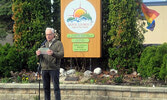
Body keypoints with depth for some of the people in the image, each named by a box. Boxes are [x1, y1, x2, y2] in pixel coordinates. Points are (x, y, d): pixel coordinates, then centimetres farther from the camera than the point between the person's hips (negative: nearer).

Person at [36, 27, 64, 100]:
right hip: (44, 68, 5)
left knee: (56, 87, -5)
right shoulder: (44, 44, 18)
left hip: (54, 68, -5)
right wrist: (38, 54, -11)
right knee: (46, 87, 8)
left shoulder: (58, 43, 4)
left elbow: (61, 54, -10)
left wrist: (53, 53, -27)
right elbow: (40, 57, 14)